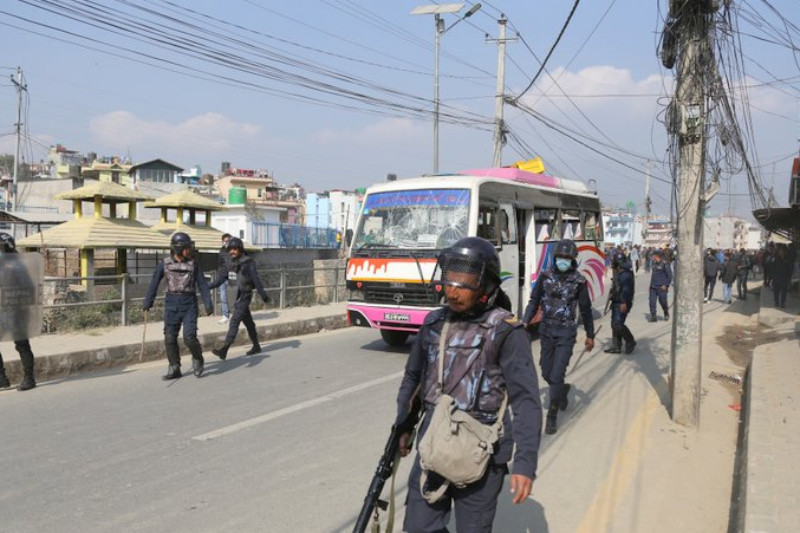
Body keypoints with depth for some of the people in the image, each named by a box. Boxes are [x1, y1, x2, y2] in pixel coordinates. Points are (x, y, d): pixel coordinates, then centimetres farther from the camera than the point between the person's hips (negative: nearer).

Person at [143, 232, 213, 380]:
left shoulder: (193, 264, 1)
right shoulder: (165, 264, 1)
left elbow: (202, 284, 0)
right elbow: (154, 283, 6)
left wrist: (208, 304, -7)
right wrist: (147, 303, 4)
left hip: (189, 304, -1)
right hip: (171, 303, 2)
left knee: (189, 336, -11)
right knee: (170, 338, 2)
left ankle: (197, 358, 17)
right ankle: (174, 369, 14)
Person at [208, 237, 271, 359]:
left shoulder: (248, 262, -11)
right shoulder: (232, 263, 9)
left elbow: (256, 280, -13)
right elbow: (222, 277, 12)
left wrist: (263, 294, -13)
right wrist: (209, 286, 5)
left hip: (245, 296, -7)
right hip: (238, 295, 7)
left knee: (234, 321, -15)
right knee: (248, 322, 17)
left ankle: (224, 349, -20)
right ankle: (256, 346, 29)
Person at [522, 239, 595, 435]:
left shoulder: (579, 281, -6)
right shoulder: (545, 276, -1)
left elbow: (585, 309, 4)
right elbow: (534, 301, 2)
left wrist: (590, 335, 9)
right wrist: (525, 323, -12)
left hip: (566, 332, -3)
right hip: (546, 330, 3)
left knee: (557, 375, -8)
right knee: (546, 373, 14)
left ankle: (552, 416, 7)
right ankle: (562, 390, 47)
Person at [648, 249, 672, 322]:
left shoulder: (664, 265, -11)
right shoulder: (653, 264, 10)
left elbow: (670, 275, -9)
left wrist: (666, 285, -13)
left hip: (661, 288, -6)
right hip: (653, 287, 6)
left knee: (663, 302, 4)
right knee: (652, 302, -1)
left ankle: (666, 314, 30)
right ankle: (653, 317, 4)